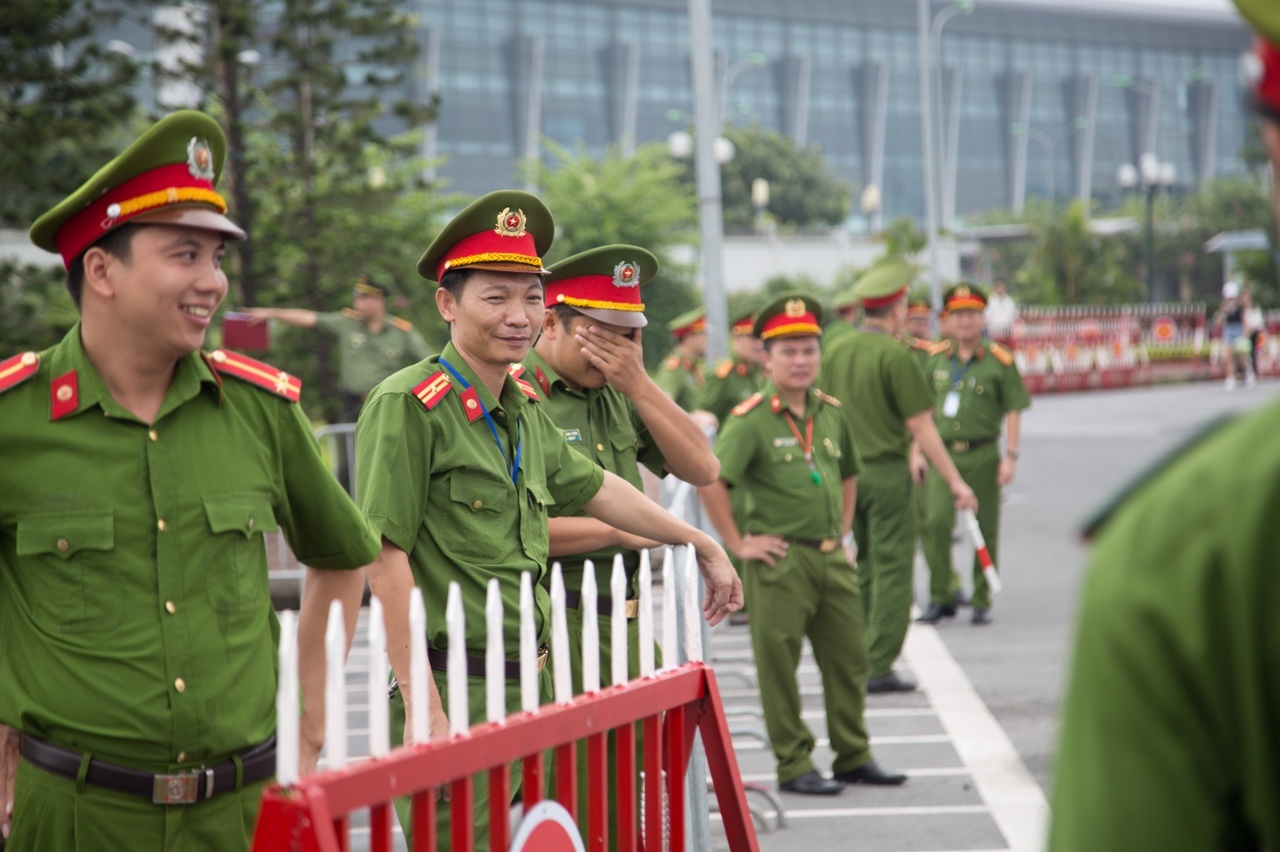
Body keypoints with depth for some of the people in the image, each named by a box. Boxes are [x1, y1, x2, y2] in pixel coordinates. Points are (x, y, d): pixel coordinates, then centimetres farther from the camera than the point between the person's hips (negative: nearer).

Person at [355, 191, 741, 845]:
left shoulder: (526, 408, 13)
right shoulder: (409, 403, -11)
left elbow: (595, 489, 30)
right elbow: (385, 556, -16)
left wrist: (702, 546, 38)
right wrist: (422, 704, -20)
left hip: (525, 691, 8)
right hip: (453, 693, -8)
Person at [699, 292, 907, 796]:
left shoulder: (831, 414, 10)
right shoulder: (751, 419, -11)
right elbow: (709, 479, -19)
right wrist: (737, 543, -16)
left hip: (833, 558, 6)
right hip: (780, 560, -6)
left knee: (849, 658, 11)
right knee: (780, 664, 1)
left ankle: (854, 757, 23)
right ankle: (793, 766, 9)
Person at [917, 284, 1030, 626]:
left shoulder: (999, 362, -2)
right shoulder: (937, 358, 8)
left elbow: (1013, 411, -2)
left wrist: (1010, 456, -9)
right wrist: (919, 452, 9)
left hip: (983, 454, -2)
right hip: (944, 453, 2)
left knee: (985, 529, 3)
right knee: (936, 522, -13)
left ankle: (982, 601, 15)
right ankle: (941, 598, -4)